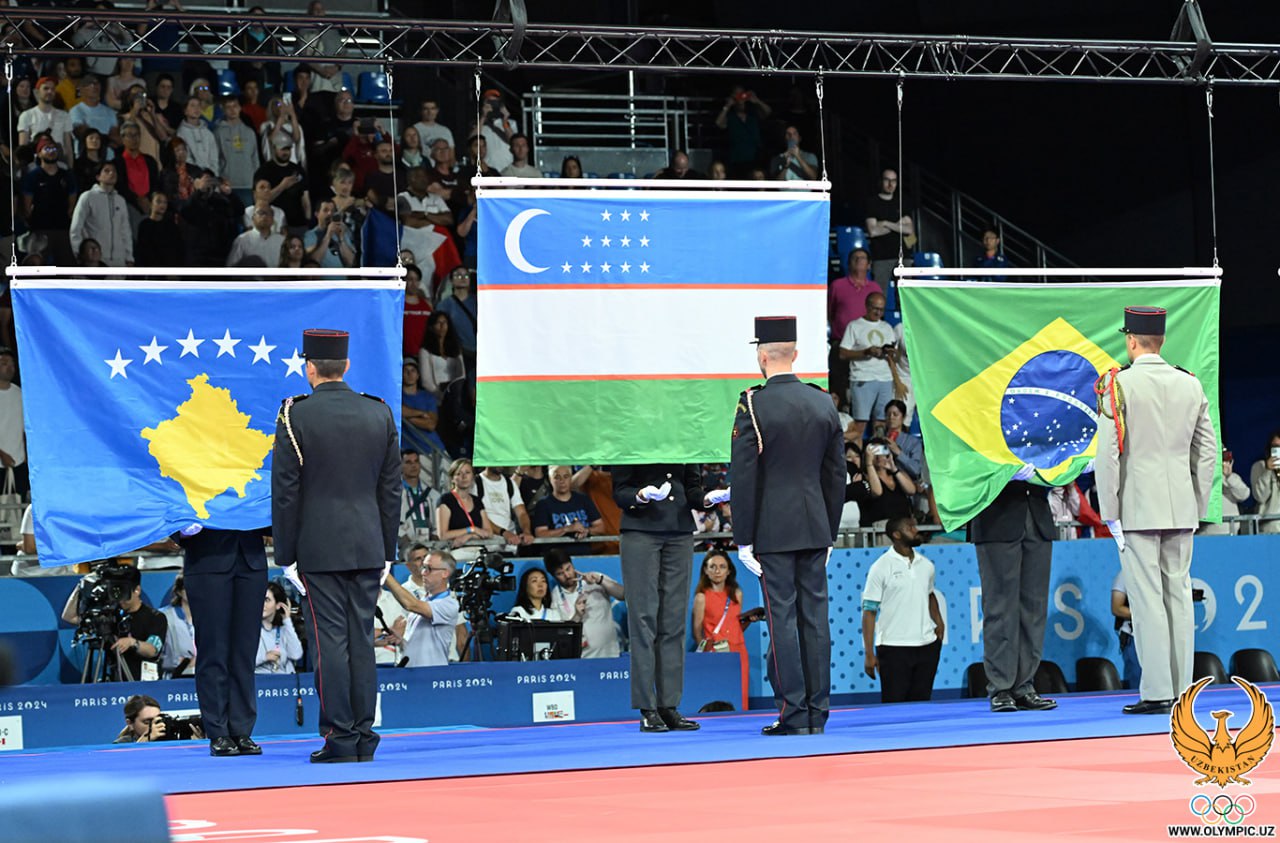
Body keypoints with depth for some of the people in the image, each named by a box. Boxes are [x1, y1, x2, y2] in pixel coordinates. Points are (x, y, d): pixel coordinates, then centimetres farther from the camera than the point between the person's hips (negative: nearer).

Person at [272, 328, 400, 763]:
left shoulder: (295, 417, -7)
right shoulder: (380, 414, 5)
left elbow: (285, 492, -6)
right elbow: (391, 490, 8)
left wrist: (285, 553, 0)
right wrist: (386, 549, 16)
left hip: (319, 547, -4)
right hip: (367, 547, 4)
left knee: (330, 639, -2)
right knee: (362, 638, 7)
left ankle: (339, 738, -3)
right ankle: (364, 739, 7)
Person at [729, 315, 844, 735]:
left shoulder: (753, 405, -10)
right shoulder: (824, 403, 7)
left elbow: (743, 477, -10)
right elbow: (836, 474, 11)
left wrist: (743, 540, -6)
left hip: (772, 530, -5)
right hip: (815, 528, 5)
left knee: (782, 618, -3)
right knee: (815, 616, 6)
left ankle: (793, 714, -4)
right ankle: (817, 713, 8)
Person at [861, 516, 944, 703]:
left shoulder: (926, 565, 10)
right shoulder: (881, 567, -6)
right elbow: (869, 611, -7)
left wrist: (938, 622, 13)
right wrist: (869, 654, -12)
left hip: (927, 646, 5)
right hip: (894, 647, -5)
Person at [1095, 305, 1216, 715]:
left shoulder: (1119, 385, -7)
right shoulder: (1191, 385, 7)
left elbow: (1108, 453, -10)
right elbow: (1207, 450, 10)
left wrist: (1110, 513, -4)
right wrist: (1198, 507, 17)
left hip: (1138, 508, -5)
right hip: (1181, 508, 5)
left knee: (1147, 597, -5)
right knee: (1179, 593, 8)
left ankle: (1157, 692, -8)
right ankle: (1181, 691, 8)